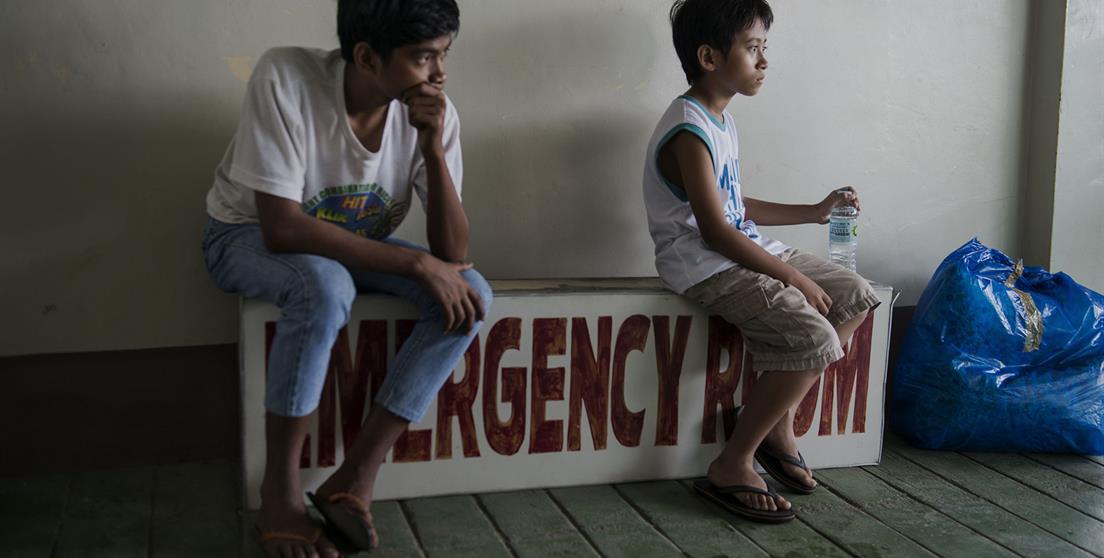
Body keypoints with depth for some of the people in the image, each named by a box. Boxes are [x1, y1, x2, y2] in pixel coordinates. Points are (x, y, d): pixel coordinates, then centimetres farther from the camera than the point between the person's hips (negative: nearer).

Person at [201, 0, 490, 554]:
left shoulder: (435, 113, -18)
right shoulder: (284, 77, -30)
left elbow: (451, 254, -19)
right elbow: (282, 227, -33)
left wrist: (432, 146, -32)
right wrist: (417, 263, -35)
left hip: (353, 246, 4)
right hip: (249, 236, -4)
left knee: (470, 293, -21)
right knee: (325, 287, -38)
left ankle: (356, 477, -17)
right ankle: (279, 489, -20)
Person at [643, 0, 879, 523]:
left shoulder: (720, 121, 14)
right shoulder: (690, 131, -17)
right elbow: (715, 232, -22)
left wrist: (814, 211, 22)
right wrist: (794, 278, -19)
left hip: (743, 249, 10)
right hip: (708, 266, -10)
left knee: (856, 297, 9)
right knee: (814, 340, -25)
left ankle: (778, 421, 13)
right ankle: (732, 465, -11)